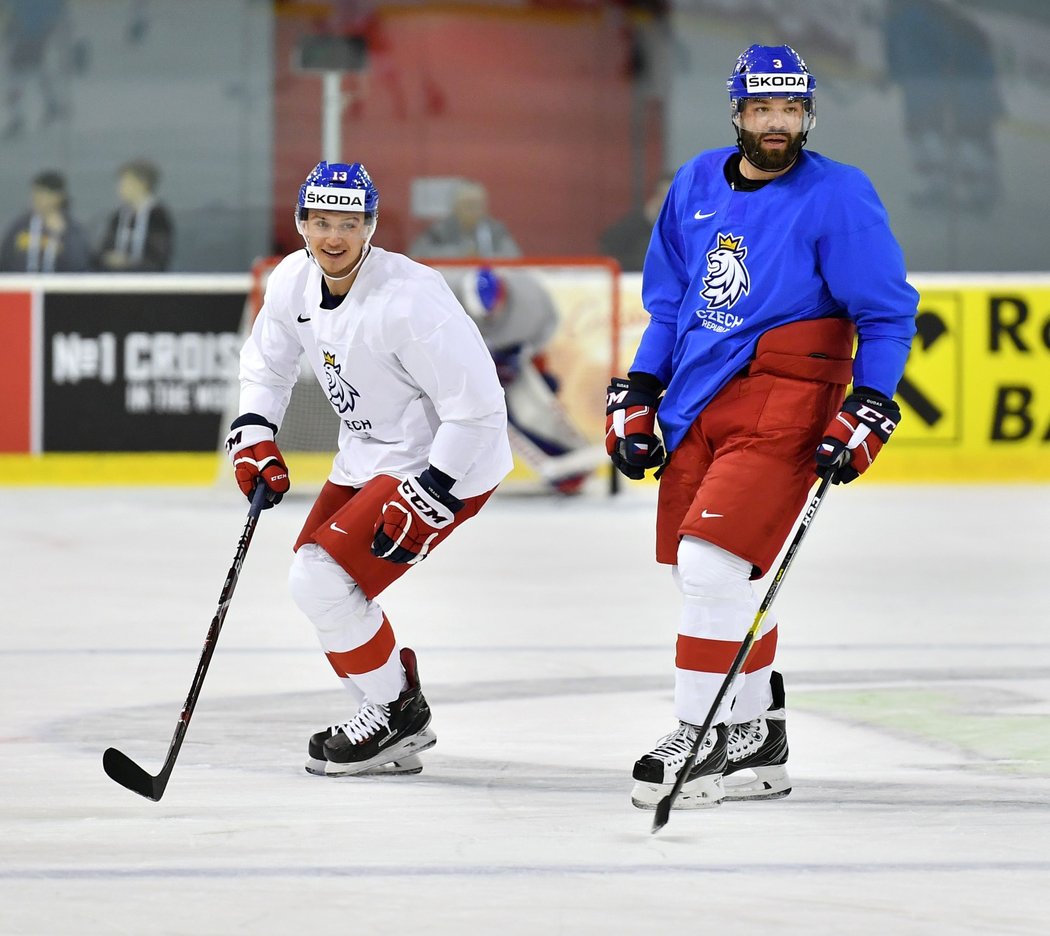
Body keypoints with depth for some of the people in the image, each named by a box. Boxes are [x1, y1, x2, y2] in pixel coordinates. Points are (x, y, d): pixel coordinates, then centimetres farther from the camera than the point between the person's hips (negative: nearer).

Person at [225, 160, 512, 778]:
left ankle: (396, 712, 3)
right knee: (315, 581, 11)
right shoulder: (293, 282, -5)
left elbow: (477, 406, -27)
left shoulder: (410, 300, -29)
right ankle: (397, 726, 25)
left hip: (450, 465, -9)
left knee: (323, 581, -16)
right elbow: (268, 361, 16)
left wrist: (424, 498, -27)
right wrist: (255, 436, 1)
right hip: (368, 457, 9)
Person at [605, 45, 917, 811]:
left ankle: (701, 738, -10)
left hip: (780, 409, -6)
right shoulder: (697, 185, 10)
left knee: (712, 562, -18)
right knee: (702, 575, 8)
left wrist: (867, 412, -15)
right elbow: (667, 302, 20)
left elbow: (888, 316, -6)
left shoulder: (838, 197, -8)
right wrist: (637, 395, 15)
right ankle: (756, 740, 21)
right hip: (695, 408, 6)